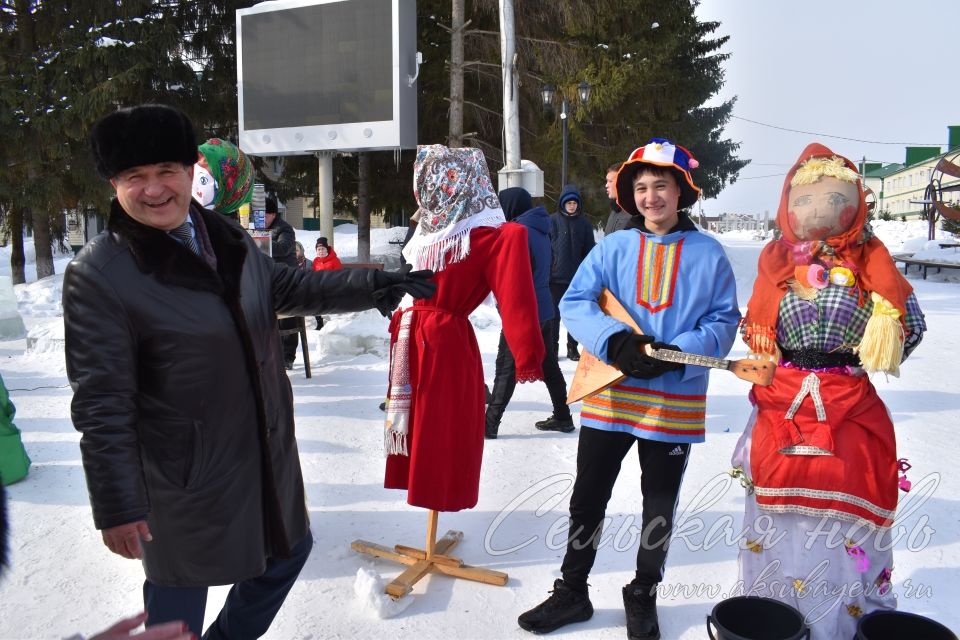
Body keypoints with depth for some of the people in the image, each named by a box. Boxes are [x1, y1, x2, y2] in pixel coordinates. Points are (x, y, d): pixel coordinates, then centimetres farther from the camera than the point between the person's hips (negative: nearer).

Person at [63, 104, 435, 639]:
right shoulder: (98, 275, -18)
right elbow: (101, 404, -16)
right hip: (184, 473, -7)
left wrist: (375, 285, 7)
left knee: (289, 549, 25)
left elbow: (289, 287, 16)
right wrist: (116, 505, -14)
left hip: (266, 450, 7)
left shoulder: (227, 237, 2)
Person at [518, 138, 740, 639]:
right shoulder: (613, 247, 2)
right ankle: (572, 591, 30)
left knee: (659, 507, 14)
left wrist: (678, 354, -19)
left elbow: (725, 321, -2)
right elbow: (574, 302, -4)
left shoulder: (709, 254, -1)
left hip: (675, 404, 0)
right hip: (609, 397, 1)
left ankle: (643, 598, 36)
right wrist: (616, 343, -20)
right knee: (588, 499, 11)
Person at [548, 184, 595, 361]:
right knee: (554, 314, 5)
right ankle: (552, 347, 16)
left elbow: (589, 250, 6)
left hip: (577, 277, 2)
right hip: (556, 276, -2)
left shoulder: (584, 223, 4)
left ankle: (572, 347, 21)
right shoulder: (553, 221, -2)